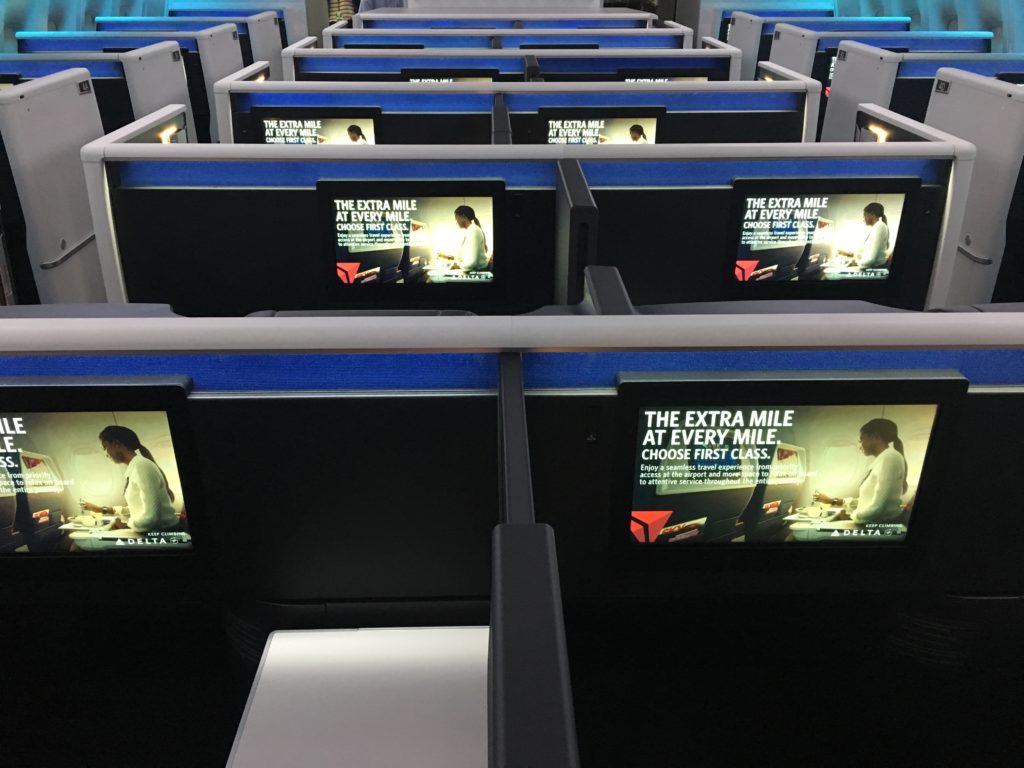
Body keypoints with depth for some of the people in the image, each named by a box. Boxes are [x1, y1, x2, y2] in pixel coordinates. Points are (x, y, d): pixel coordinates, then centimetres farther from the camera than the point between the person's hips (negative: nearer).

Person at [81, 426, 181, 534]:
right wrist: (103, 510, 25)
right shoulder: (135, 467, 10)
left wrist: (126, 523, -6)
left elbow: (151, 516, -23)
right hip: (155, 532, 8)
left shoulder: (141, 466, -17)